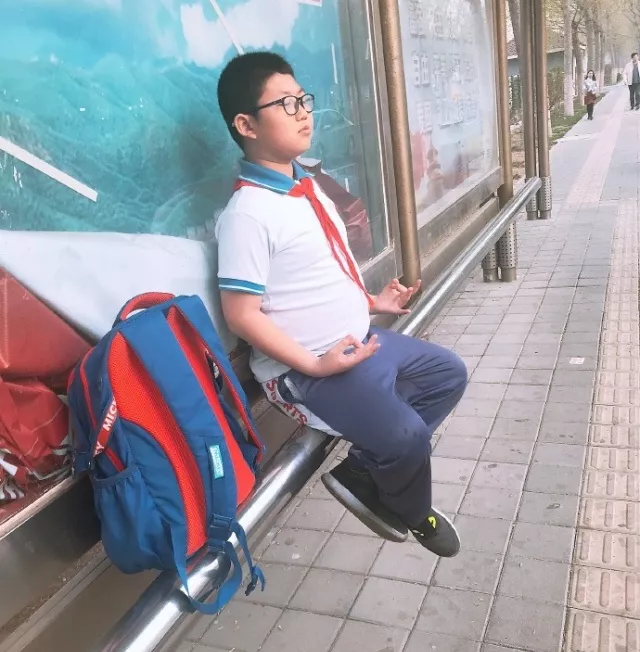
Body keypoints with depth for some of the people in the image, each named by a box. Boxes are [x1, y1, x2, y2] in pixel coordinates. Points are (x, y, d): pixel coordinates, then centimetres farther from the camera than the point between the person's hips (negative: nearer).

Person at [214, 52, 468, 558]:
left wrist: (372, 302, 13)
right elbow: (242, 314, -22)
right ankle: (412, 512, 18)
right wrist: (315, 364, -23)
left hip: (364, 341, 10)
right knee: (406, 436, -20)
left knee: (449, 373, 16)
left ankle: (363, 471, 15)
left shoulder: (309, 186, 9)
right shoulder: (248, 213, -21)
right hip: (308, 369, -10)